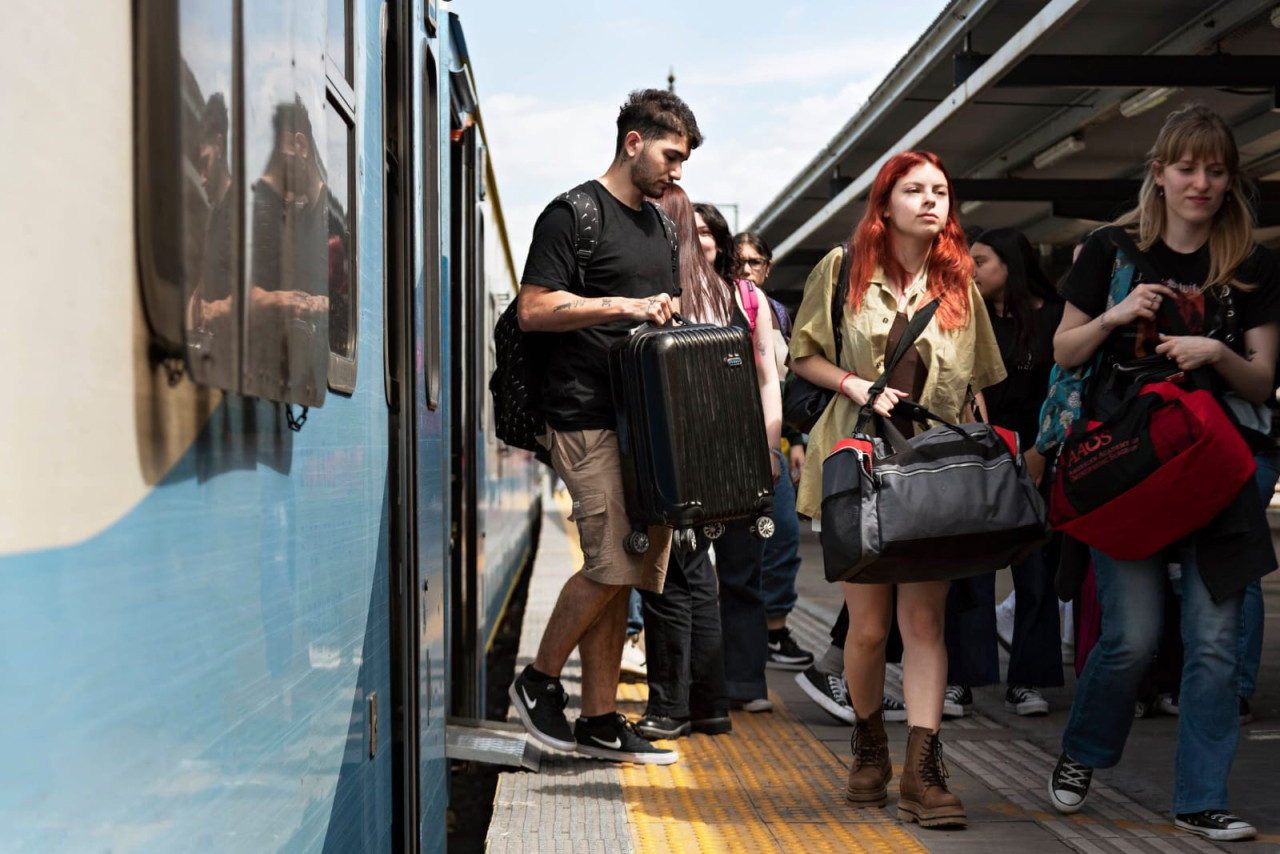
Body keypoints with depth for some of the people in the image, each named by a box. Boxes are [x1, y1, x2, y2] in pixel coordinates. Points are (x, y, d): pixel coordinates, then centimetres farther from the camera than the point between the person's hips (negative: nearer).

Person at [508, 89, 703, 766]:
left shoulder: (654, 220, 22)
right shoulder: (572, 214, -4)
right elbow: (534, 310, -12)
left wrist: (668, 313, 11)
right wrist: (626, 307, -16)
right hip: (588, 417, -8)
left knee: (619, 573, 6)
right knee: (612, 564, -14)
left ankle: (600, 720, 11)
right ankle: (539, 680, 6)